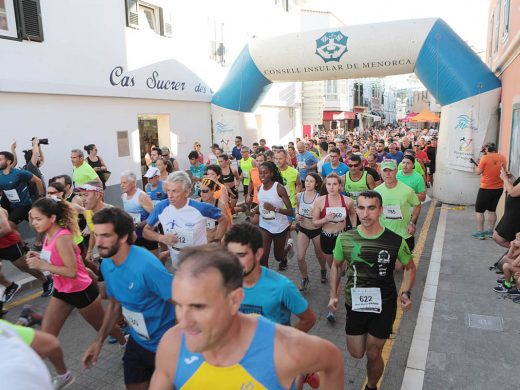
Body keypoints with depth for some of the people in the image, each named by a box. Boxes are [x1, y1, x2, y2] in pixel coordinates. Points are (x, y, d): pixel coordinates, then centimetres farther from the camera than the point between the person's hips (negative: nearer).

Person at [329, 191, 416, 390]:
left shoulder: (395, 241, -17)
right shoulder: (345, 239, -14)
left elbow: (410, 267, 2)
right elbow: (336, 266, 4)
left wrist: (406, 293, -13)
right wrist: (333, 295, -1)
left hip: (384, 305, -1)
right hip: (354, 304, 2)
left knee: (373, 355, 11)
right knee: (356, 353, 13)